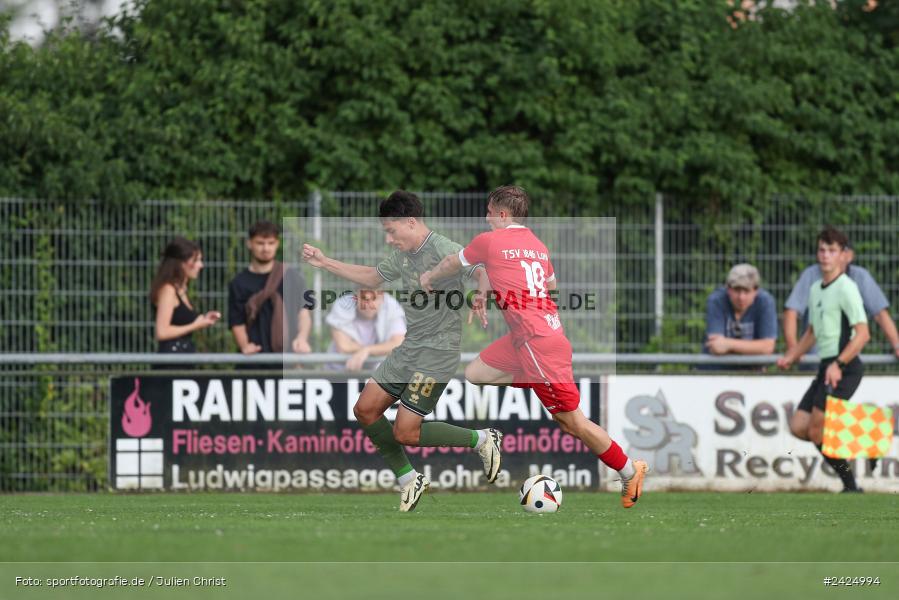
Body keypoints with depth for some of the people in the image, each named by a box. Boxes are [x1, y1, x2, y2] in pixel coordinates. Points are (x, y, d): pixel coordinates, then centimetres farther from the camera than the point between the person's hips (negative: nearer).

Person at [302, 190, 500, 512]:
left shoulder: (442, 250, -18)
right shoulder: (404, 255, 10)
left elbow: (484, 271, -31)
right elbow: (372, 277, 27)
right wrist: (325, 263, 26)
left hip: (438, 352, -9)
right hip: (408, 349, 9)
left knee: (405, 432, -11)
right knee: (365, 410, 6)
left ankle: (482, 440, 6)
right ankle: (409, 480, 18)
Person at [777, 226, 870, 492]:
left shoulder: (845, 288, -10)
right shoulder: (815, 289, 16)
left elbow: (863, 333, -16)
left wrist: (839, 364, -24)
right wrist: (790, 357, 22)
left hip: (844, 368, -9)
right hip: (826, 367, 9)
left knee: (817, 432, -12)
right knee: (798, 427, 2)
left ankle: (851, 488, -3)